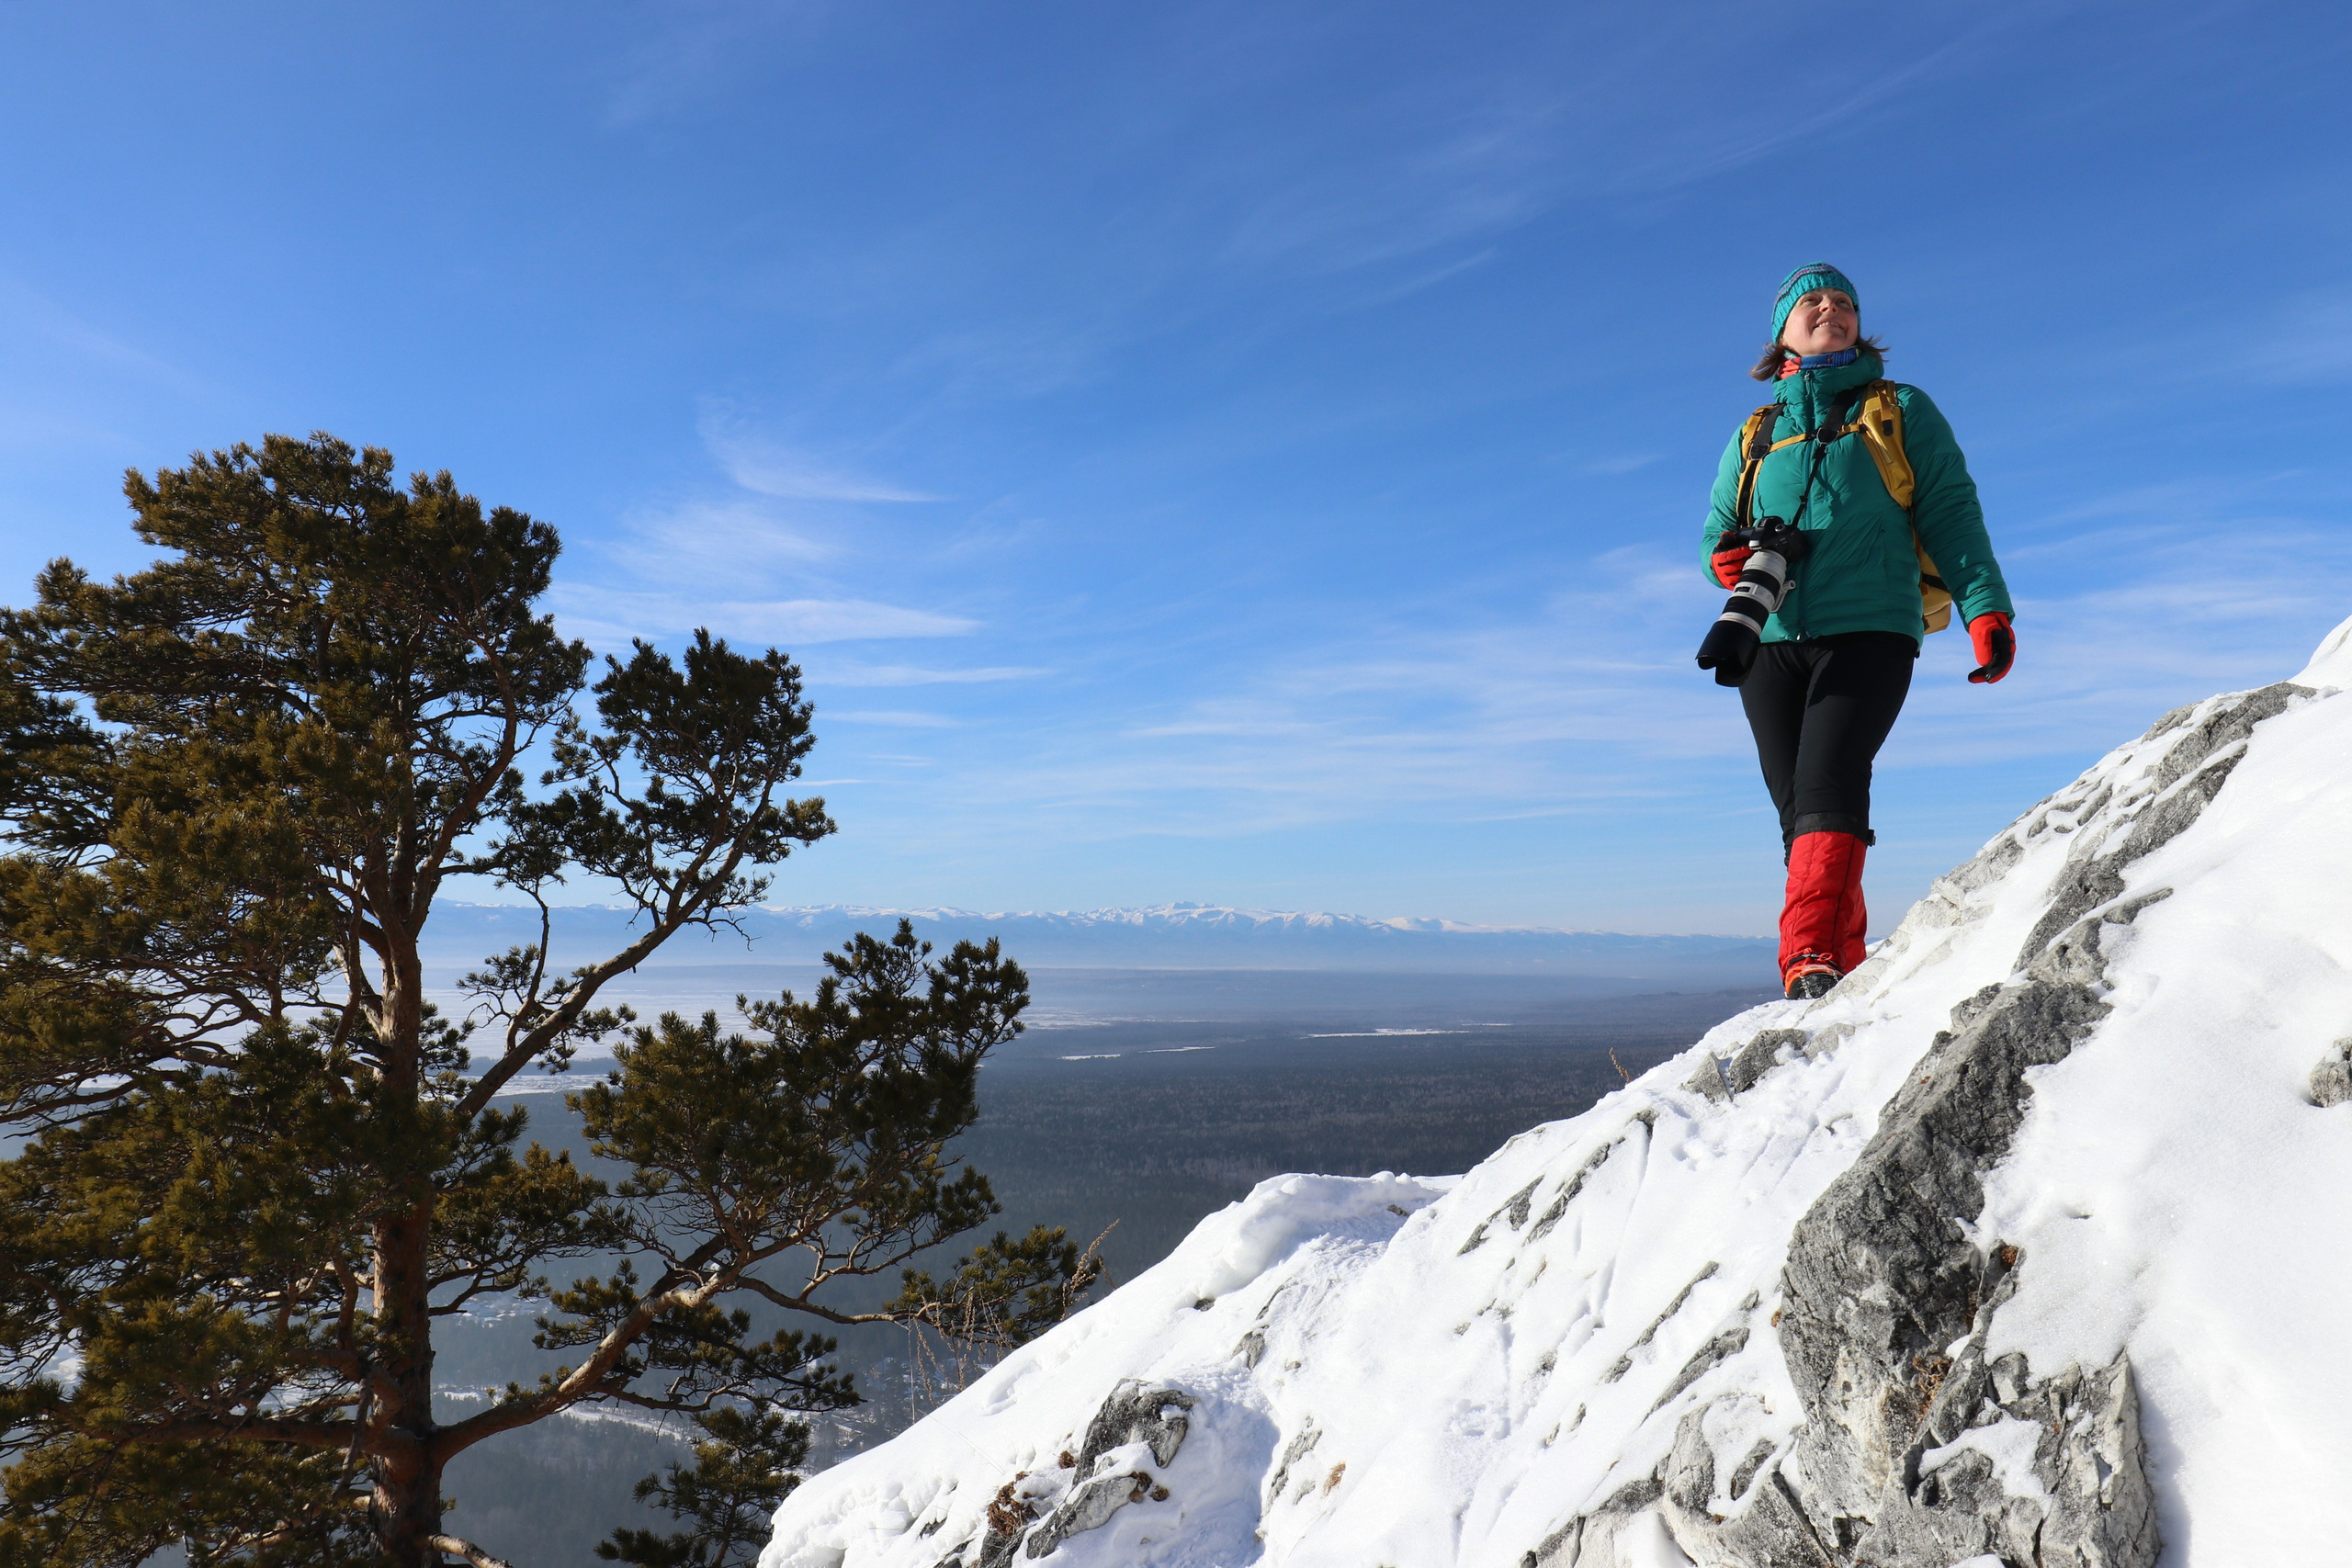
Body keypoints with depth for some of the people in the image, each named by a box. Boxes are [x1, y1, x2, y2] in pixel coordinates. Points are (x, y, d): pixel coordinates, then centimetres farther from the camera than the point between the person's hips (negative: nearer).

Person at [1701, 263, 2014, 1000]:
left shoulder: (1903, 411, 18)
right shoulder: (1754, 437, 24)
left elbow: (1951, 513, 9)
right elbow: (1718, 530, 22)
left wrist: (1985, 608, -5)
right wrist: (1725, 559, -4)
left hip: (1869, 630, -3)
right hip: (1771, 641, 3)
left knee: (1829, 783, -23)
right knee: (1797, 810, -3)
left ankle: (1812, 962, -30)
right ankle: (1845, 972, 3)